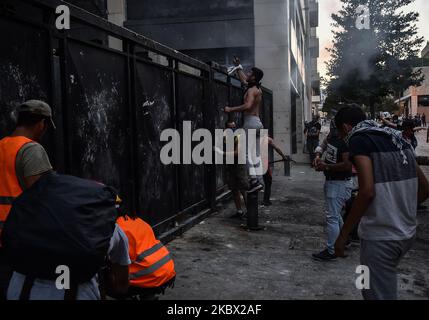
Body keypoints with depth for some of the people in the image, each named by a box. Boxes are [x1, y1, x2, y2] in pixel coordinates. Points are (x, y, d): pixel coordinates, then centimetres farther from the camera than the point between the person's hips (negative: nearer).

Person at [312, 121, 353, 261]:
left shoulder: (346, 141, -23)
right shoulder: (332, 136, 3)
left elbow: (347, 165, -26)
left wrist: (326, 166, -18)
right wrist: (318, 155, 4)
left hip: (340, 183, -10)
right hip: (330, 181, 10)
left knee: (332, 217, -4)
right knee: (336, 214, 21)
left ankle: (331, 251, 6)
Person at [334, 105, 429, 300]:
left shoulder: (359, 139, -10)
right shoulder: (397, 139, 11)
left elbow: (367, 191, -23)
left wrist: (343, 234, -16)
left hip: (379, 236, -8)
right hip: (407, 233, 8)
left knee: (378, 293, 5)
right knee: (385, 283, 28)